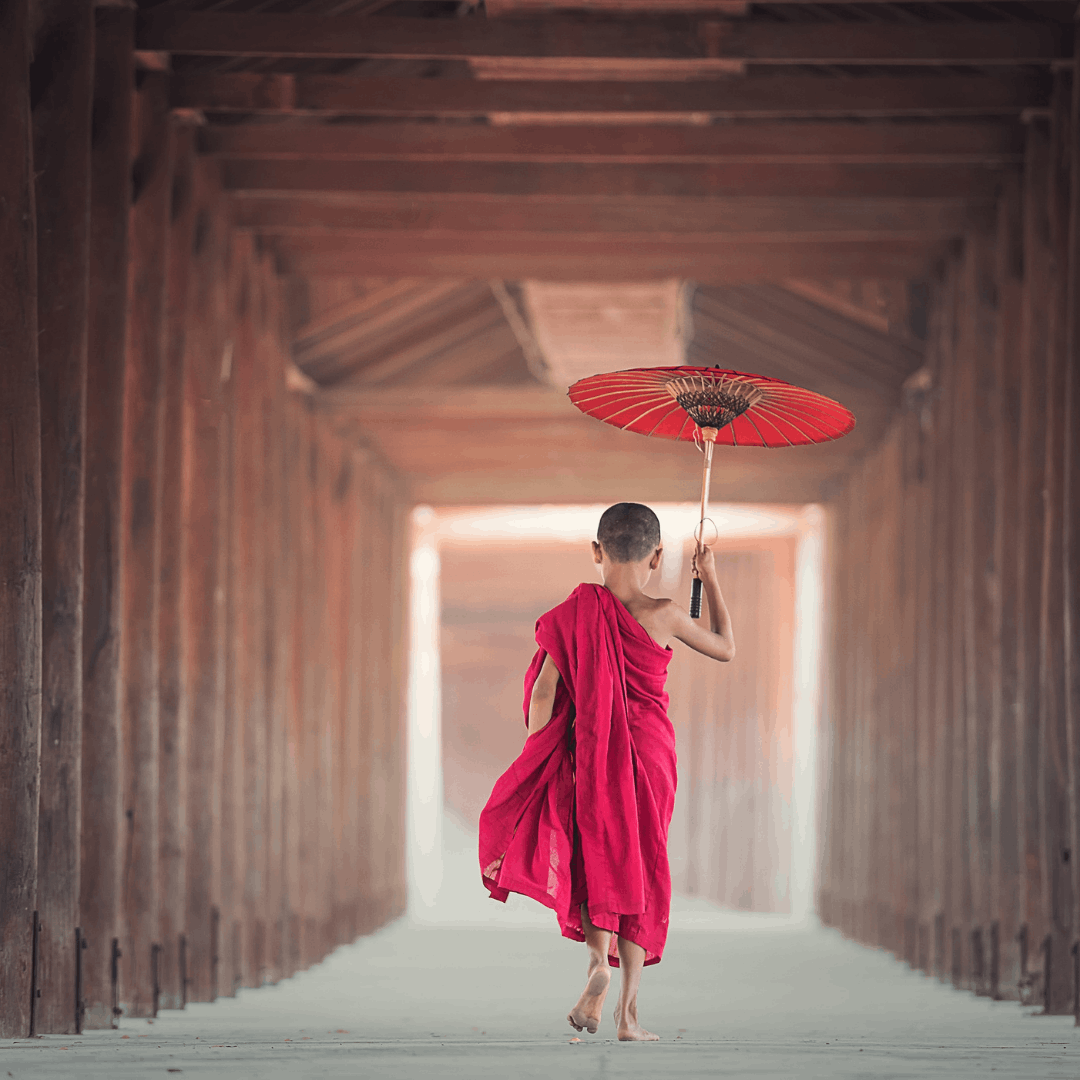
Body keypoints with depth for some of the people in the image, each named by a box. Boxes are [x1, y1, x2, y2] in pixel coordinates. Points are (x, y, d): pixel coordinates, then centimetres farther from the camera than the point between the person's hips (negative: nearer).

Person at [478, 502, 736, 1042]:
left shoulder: (576, 613, -6)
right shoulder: (663, 616, -7)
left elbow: (544, 691, -7)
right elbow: (726, 648, 10)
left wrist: (536, 764, 2)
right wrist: (710, 580, 20)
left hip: (590, 754, 0)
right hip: (650, 753, 0)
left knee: (594, 860, 13)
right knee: (641, 869, 8)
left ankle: (599, 960, -16)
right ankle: (628, 1011, 4)